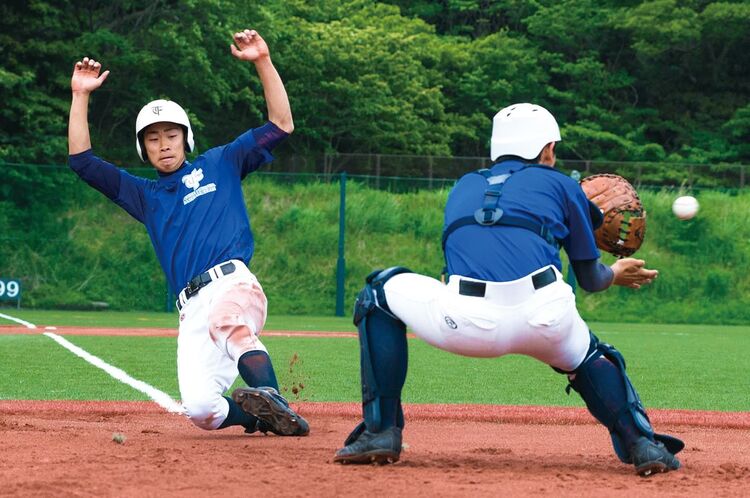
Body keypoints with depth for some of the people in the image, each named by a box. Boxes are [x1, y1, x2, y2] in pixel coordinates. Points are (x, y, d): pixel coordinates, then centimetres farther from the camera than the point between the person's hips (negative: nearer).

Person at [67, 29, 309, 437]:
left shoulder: (219, 164, 22)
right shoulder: (144, 196, 29)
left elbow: (280, 125, 16)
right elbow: (82, 160, 25)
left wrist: (262, 62, 7)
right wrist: (80, 96, 19)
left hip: (233, 284, -4)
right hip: (192, 308, 4)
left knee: (229, 322, -43)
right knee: (200, 410, -19)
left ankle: (272, 400, -57)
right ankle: (268, 415, 0)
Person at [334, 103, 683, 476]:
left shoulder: (463, 187, 31)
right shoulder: (561, 185, 23)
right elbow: (590, 280, 25)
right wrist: (616, 273, 50)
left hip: (465, 324, 0)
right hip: (543, 320, 0)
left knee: (380, 293, 27)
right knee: (587, 357, 35)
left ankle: (380, 431, 15)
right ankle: (642, 443, 12)